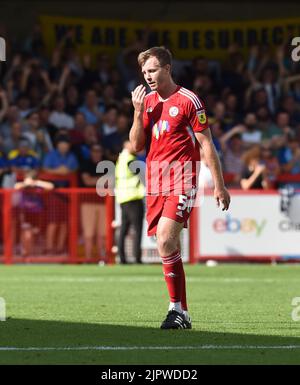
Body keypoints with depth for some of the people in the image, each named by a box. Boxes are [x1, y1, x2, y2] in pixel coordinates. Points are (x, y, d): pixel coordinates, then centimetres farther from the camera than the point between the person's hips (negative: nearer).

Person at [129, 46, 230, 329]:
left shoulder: (188, 100, -4)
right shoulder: (147, 101, 13)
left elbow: (206, 144, -3)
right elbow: (136, 146, 9)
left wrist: (219, 185, -5)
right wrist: (138, 112, -4)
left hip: (181, 179, -6)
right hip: (155, 180, 6)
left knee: (166, 241, -21)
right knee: (166, 246, 5)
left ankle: (178, 309, -16)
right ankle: (180, 311, 11)